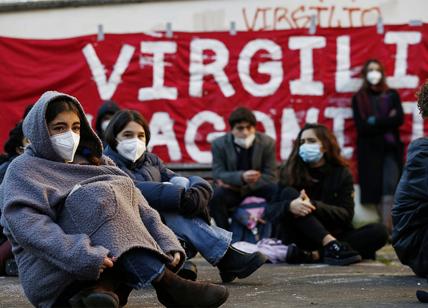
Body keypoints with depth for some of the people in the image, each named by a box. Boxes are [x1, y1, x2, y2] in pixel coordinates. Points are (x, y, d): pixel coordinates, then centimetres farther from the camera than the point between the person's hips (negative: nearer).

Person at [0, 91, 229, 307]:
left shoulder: (96, 163, 19)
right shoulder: (23, 169, 3)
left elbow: (138, 208, 4)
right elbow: (26, 223, -17)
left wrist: (168, 244, -14)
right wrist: (82, 253, -31)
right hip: (50, 275, -5)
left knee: (123, 189, -11)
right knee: (100, 197, -22)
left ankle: (106, 286, -29)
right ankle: (163, 282, -33)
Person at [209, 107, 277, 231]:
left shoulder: (267, 143, -7)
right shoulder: (219, 144, -8)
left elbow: (270, 177, -8)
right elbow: (218, 175, -14)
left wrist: (246, 185, -22)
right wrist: (241, 177, -35)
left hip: (257, 189, 1)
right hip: (232, 192, -1)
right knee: (214, 195, -33)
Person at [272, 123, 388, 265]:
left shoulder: (342, 174, 3)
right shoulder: (290, 172, 3)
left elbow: (346, 214, -8)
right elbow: (276, 208, -6)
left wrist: (313, 206, -24)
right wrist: (290, 206, -30)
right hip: (298, 239, -1)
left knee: (379, 231, -20)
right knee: (289, 193, -24)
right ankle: (331, 245, -42)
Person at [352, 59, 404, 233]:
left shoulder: (392, 95, 11)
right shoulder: (358, 99, 8)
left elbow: (399, 119, -4)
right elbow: (361, 127, -5)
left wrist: (374, 122, -9)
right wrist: (387, 121, -8)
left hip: (391, 148, 0)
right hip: (370, 149, 0)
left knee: (390, 186, -15)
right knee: (375, 189, -7)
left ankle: (386, 228, -19)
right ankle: (386, 227, -2)